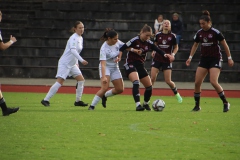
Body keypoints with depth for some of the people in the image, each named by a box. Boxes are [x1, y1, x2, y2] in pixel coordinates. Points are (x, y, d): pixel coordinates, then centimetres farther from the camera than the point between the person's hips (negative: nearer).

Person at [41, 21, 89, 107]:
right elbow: (72, 50, -31)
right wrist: (81, 60, -40)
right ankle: (46, 100, -11)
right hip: (64, 63, -9)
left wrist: (77, 63, 19)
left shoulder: (80, 38, 11)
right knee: (60, 82, -14)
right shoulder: (74, 38, -17)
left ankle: (78, 101, 10)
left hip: (72, 64, 9)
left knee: (81, 79, 3)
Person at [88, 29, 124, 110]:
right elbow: (103, 64, -36)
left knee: (120, 89, 4)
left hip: (115, 67, 7)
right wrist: (104, 77, -48)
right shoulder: (104, 49, -29)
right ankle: (92, 106, -17)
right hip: (106, 68, -7)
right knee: (105, 88, -25)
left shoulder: (117, 42, -11)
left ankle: (104, 96, 30)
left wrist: (119, 57, -3)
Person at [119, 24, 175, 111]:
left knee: (149, 86, 5)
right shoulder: (135, 40, -12)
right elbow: (122, 48, -12)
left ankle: (146, 104, 30)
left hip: (140, 65, 7)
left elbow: (158, 50, -2)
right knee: (136, 82, -30)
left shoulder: (149, 43, 3)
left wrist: (165, 55, -21)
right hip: (130, 64, -7)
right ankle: (138, 105, -34)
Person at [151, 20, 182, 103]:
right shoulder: (158, 35, 3)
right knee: (152, 78, -11)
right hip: (157, 59, 2)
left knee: (168, 81, -2)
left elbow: (176, 47, 7)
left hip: (167, 60, -2)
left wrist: (173, 54, -10)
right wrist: (153, 51, -1)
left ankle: (177, 94, 23)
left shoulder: (172, 36, -1)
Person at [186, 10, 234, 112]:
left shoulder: (215, 32, -13)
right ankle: (197, 105, 9)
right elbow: (195, 45, 18)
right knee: (197, 82, -3)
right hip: (204, 59, 6)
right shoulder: (199, 33, 3)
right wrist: (190, 57, 11)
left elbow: (225, 45, -6)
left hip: (215, 59, -6)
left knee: (214, 82, -19)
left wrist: (229, 58, -4)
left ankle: (225, 103, -4)